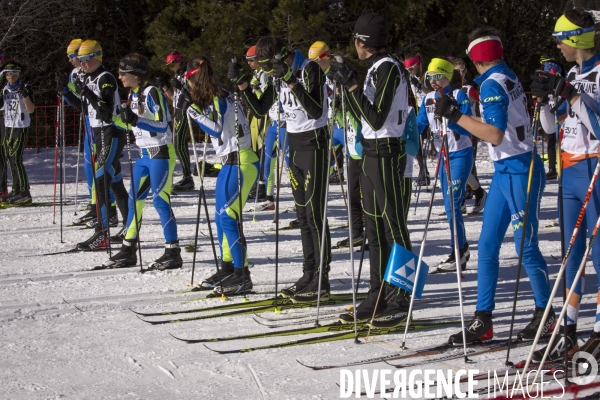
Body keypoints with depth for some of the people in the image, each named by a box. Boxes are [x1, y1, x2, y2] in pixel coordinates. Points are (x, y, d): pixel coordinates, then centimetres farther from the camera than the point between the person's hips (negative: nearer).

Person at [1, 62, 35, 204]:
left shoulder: (25, 88, -8)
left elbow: (31, 109, -16)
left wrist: (25, 95, -29)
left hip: (21, 127, -7)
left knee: (16, 159, -12)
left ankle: (24, 193, -10)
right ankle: (16, 190, 12)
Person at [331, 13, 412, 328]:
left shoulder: (388, 68, -14)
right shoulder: (375, 69, 13)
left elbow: (376, 119, -20)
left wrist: (352, 85, -18)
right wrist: (346, 85, 15)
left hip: (385, 154, -10)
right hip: (371, 153, 10)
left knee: (394, 229, -5)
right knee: (374, 228, 12)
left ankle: (400, 301, -2)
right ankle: (378, 296, 17)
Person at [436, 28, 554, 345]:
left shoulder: (492, 84, -16)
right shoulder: (509, 78, 11)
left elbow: (495, 134, -25)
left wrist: (456, 115, -23)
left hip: (519, 172, -10)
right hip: (505, 172, 10)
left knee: (526, 247, -2)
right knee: (487, 245, 6)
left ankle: (546, 315, 11)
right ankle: (483, 320, 7)